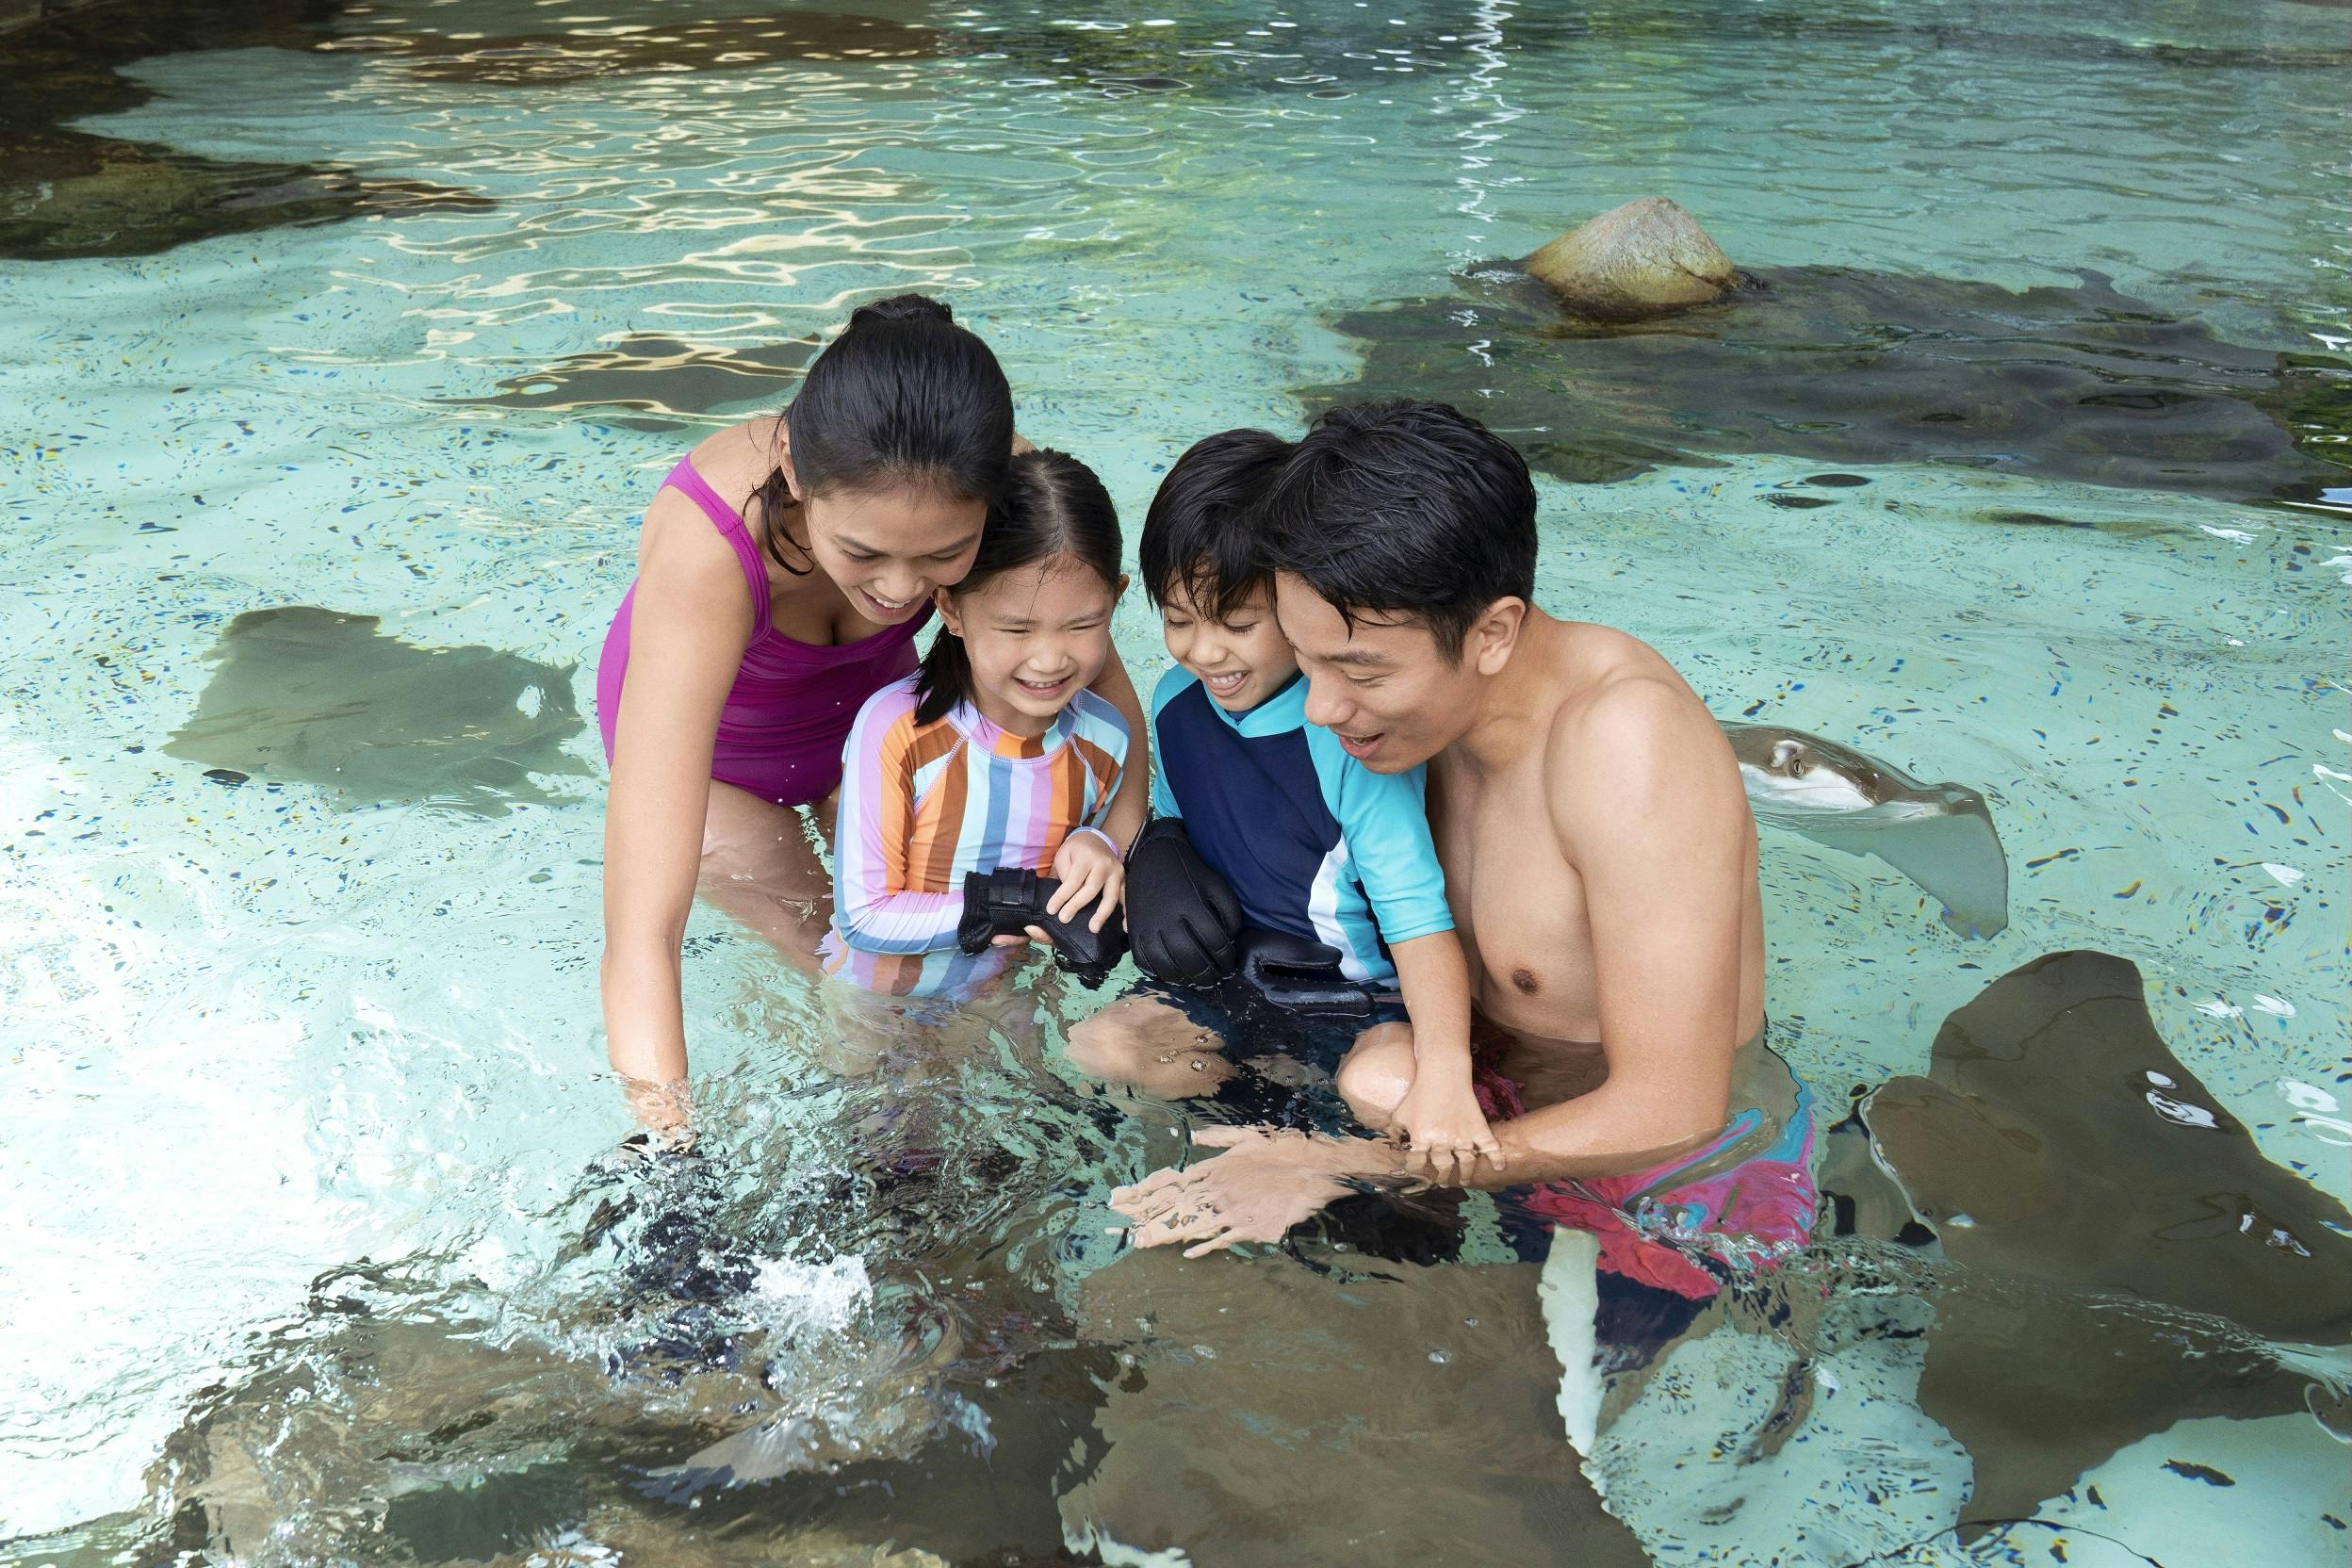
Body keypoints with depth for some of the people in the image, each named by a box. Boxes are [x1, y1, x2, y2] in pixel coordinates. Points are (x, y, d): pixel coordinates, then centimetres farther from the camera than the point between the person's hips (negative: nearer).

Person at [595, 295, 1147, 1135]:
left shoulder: (993, 488, -35)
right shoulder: (704, 557, -47)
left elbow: (1097, 669, -16)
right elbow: (641, 939, -50)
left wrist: (1120, 828, -34)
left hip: (867, 706, 3)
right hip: (707, 741, -3)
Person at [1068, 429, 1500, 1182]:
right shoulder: (1175, 703, -1)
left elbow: (1418, 916, -26)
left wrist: (1444, 1075, -38)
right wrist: (1156, 859, -8)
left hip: (1365, 990, -6)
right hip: (1236, 979, 6)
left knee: (1389, 1086, -36)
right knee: (1095, 1050, -17)